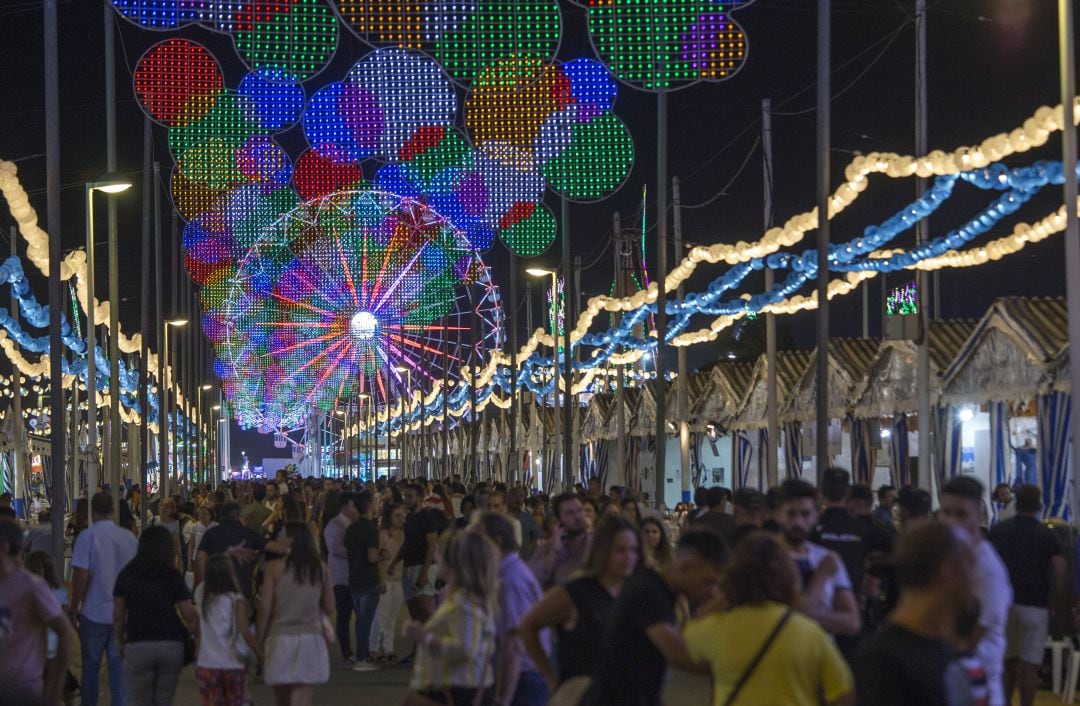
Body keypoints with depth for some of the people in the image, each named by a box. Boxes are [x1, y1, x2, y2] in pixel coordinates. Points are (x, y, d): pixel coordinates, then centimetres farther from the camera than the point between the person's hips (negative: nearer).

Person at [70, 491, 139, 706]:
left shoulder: (88, 536, -11)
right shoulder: (129, 537, 2)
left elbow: (81, 575, -14)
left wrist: (74, 608, -5)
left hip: (94, 612, -3)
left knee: (91, 665, 10)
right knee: (119, 664, 6)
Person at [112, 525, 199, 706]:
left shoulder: (127, 575, 1)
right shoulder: (174, 577, 0)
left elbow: (118, 616, 2)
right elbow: (190, 616, -4)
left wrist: (120, 642, 15)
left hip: (137, 645, -1)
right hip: (171, 645, 1)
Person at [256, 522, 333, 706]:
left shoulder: (274, 568, -6)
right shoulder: (321, 570, 2)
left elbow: (265, 609, -8)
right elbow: (329, 607, 8)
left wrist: (258, 642, 1)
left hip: (280, 640, -1)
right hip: (311, 640, 1)